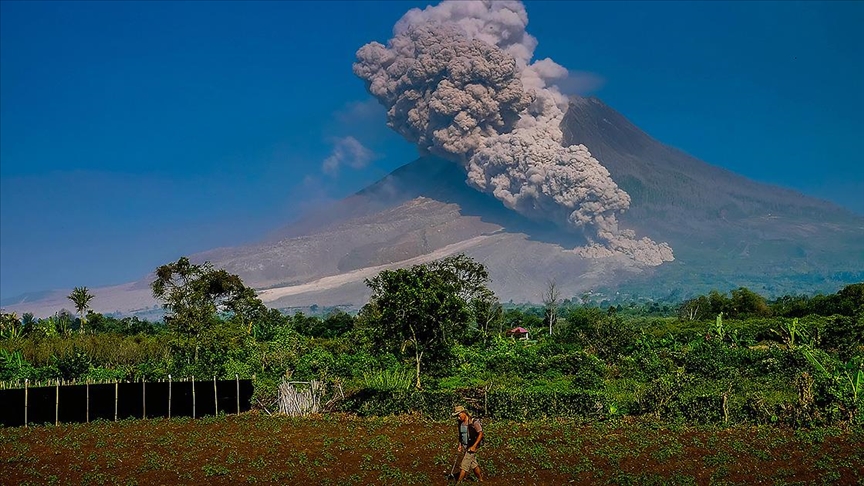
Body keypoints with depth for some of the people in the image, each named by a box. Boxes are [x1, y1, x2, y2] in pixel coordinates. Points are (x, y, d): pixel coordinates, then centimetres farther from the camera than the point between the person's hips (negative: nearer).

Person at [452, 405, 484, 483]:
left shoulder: (474, 422, -18)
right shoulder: (461, 423, 4)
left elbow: (480, 434, -16)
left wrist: (474, 446, -19)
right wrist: (460, 445, 5)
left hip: (471, 447, -7)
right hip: (464, 447, 7)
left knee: (464, 465, -9)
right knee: (473, 464, 16)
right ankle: (480, 480, 30)